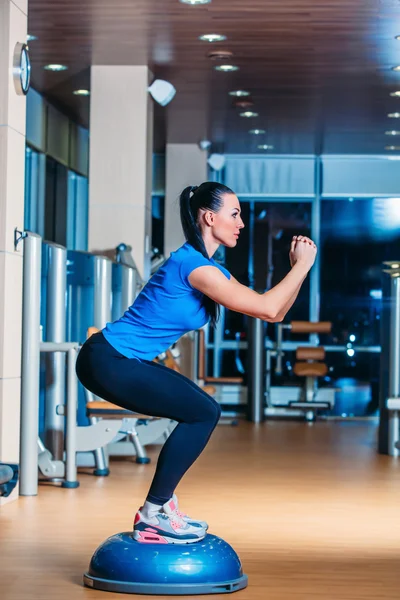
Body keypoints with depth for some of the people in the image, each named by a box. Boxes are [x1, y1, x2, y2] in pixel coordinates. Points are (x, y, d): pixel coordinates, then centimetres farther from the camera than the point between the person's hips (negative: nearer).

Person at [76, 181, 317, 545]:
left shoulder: (211, 269, 12)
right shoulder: (192, 264, -19)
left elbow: (275, 313, 13)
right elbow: (268, 308, -22)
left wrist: (298, 266, 5)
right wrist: (303, 264, -12)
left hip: (121, 361, 10)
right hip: (107, 361, -10)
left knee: (203, 412, 11)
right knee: (202, 413, -8)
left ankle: (159, 506, 16)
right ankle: (154, 514, 0)